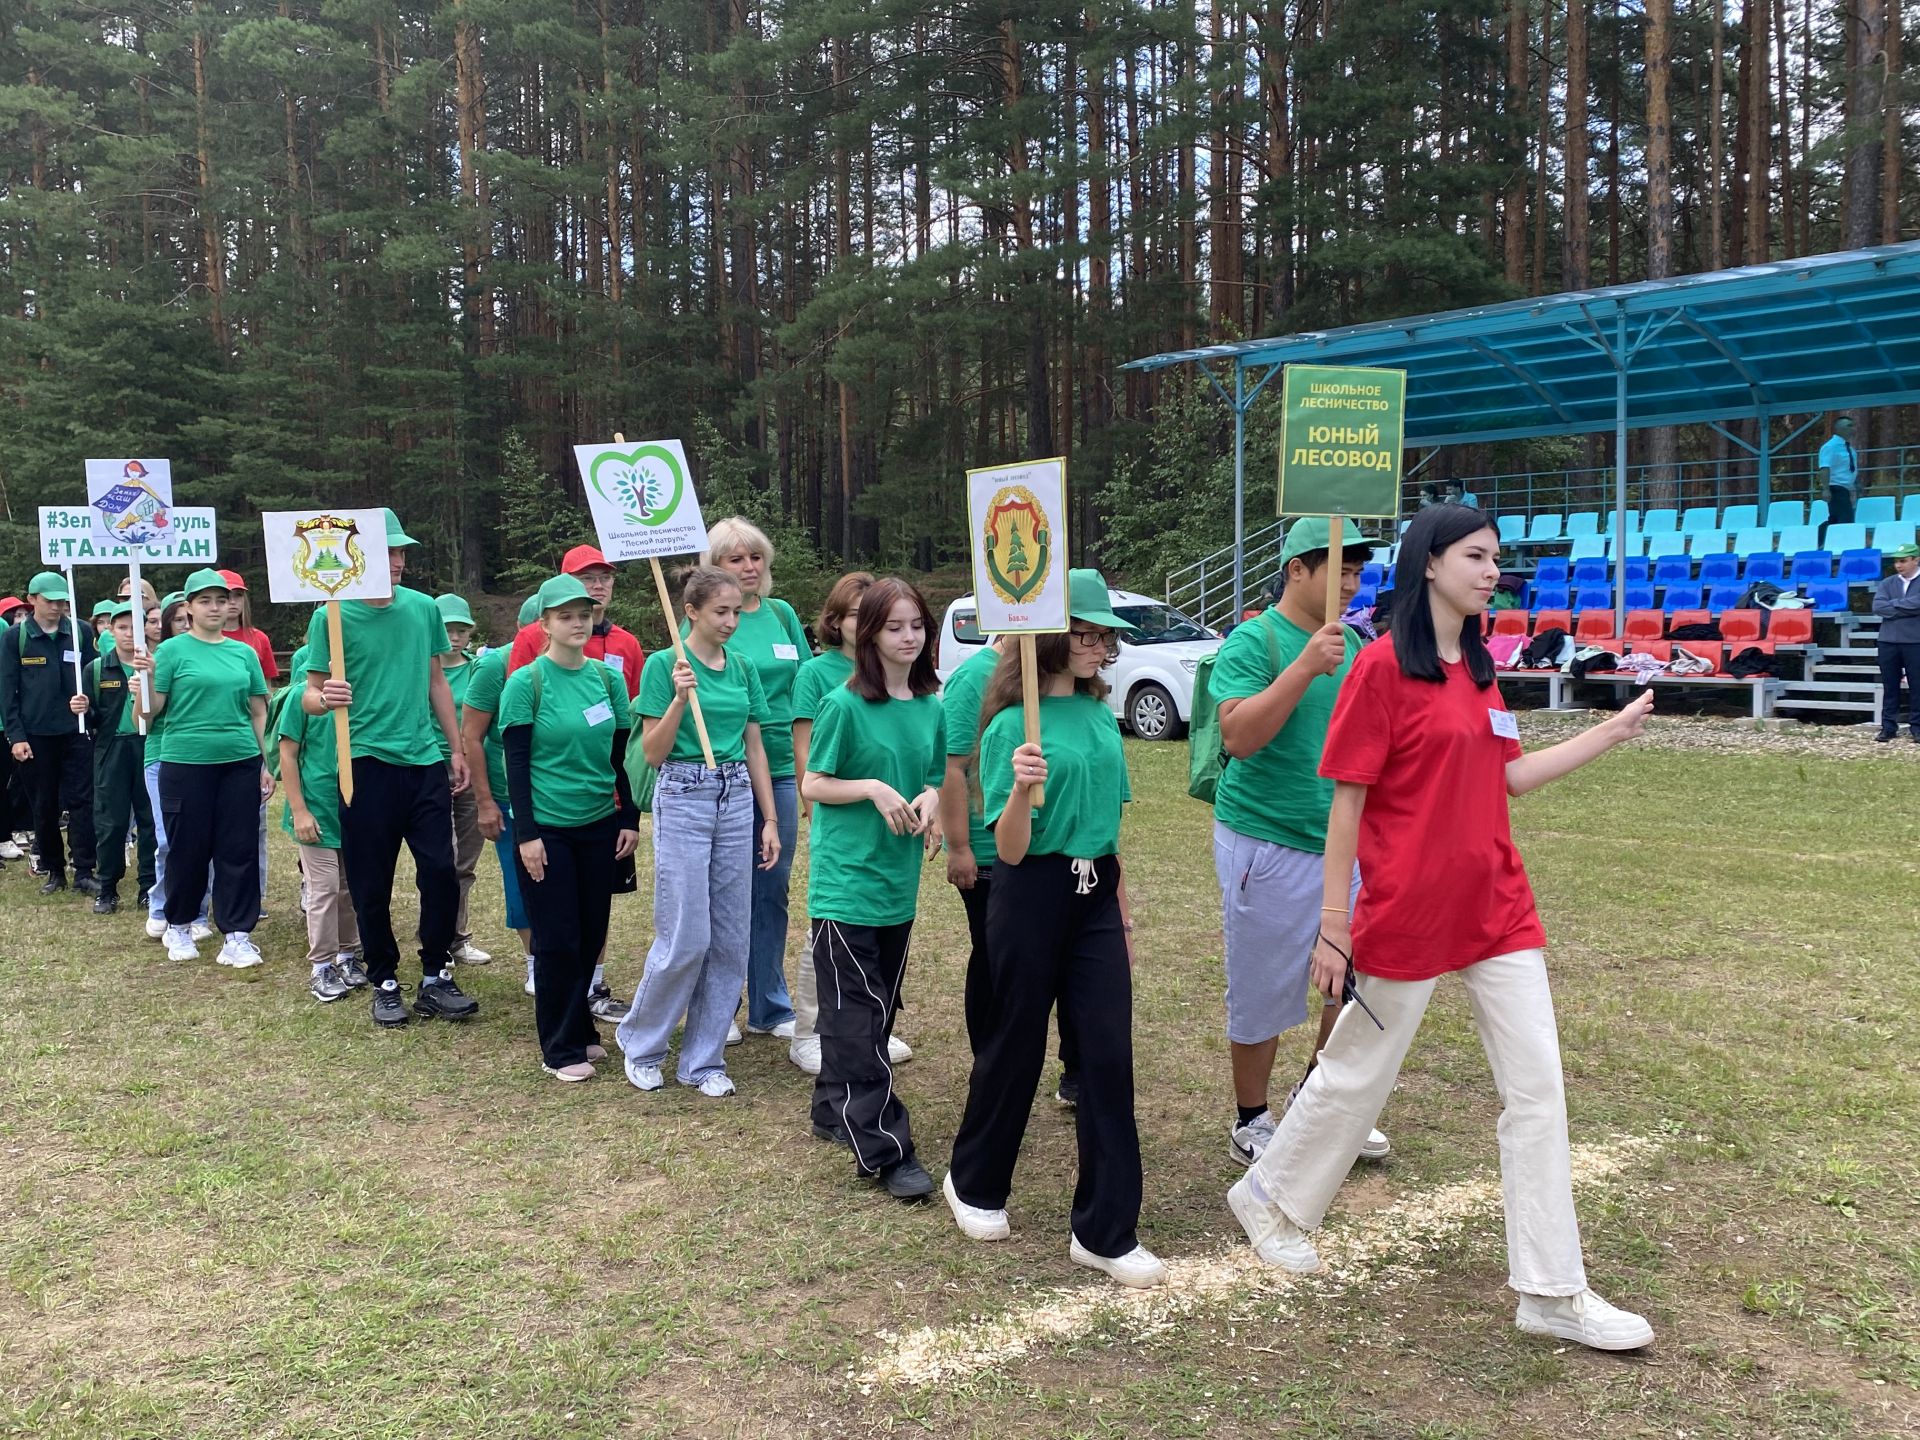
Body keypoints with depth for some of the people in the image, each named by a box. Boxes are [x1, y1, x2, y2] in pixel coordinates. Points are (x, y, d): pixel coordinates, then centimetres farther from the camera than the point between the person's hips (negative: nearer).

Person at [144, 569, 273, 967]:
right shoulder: (173, 651, -2)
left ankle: (237, 935, 10)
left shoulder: (244, 652, 9)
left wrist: (266, 763, 10)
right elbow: (152, 711, -4)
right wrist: (146, 678, -22)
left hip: (240, 763, 3)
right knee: (188, 849, 6)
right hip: (186, 764, -3)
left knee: (239, 850, 3)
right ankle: (178, 928, 26)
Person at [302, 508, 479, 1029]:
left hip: (426, 761, 3)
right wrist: (325, 698, -28)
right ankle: (384, 984, 20)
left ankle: (435, 980, 15)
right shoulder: (333, 616, -7)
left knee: (440, 871, 2)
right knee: (372, 884, 5)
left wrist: (456, 748, 16)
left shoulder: (424, 608, 5)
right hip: (367, 764, -3)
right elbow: (310, 695, -5)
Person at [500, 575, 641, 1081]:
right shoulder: (526, 682, -8)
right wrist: (526, 834, -12)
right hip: (548, 829, -4)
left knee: (591, 935, 10)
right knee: (557, 940, 1)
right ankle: (561, 1049, 13)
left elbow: (622, 754, 9)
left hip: (600, 826, 4)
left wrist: (630, 820, 6)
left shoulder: (607, 678, 4)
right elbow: (517, 764, -9)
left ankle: (580, 1030, 28)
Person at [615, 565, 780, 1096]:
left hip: (736, 799, 5)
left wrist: (770, 820, 9)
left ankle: (703, 1060, 17)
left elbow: (755, 747, 13)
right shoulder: (664, 665, -5)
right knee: (685, 938, -6)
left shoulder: (742, 668, 9)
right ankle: (641, 1044, 17)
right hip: (683, 798, -5)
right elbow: (652, 753, -7)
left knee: (730, 939, 5)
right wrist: (679, 699, -22)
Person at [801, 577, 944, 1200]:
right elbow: (813, 784, -6)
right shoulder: (845, 705, -11)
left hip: (898, 878, 7)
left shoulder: (930, 706, 6)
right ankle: (884, 1149, -1)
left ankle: (835, 1110, 32)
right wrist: (873, 787, -21)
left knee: (879, 1007, 15)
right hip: (845, 878, -6)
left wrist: (930, 799, -7)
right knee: (857, 1015, -4)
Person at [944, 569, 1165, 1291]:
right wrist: (1021, 789, -33)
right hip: (1033, 895, -5)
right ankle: (974, 1183, 35)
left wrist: (1122, 906, 17)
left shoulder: (1099, 715, 6)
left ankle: (1105, 1230, 9)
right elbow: (1010, 850, -14)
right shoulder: (1013, 724, -12)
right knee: (1017, 1044, 10)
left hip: (1095, 898, 5)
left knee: (1109, 1055, 0)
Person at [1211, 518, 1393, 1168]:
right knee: (1263, 990, 5)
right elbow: (1238, 737, -24)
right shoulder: (1252, 642, -12)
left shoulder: (1353, 643, 8)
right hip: (1268, 843, -6)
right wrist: (1306, 667, -29)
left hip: (1347, 841, 7)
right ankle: (1251, 1121, 24)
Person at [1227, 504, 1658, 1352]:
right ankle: (1270, 1199, 36)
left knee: (1538, 1086, 4)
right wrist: (1332, 926, -14)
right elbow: (1346, 801, -14)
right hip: (1407, 911, -7)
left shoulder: (1478, 668, 9)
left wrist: (1612, 734, 9)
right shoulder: (1384, 667, -14)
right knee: (1358, 1073, 10)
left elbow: (1511, 775, 15)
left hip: (1495, 907, 7)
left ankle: (1552, 1292, 13)